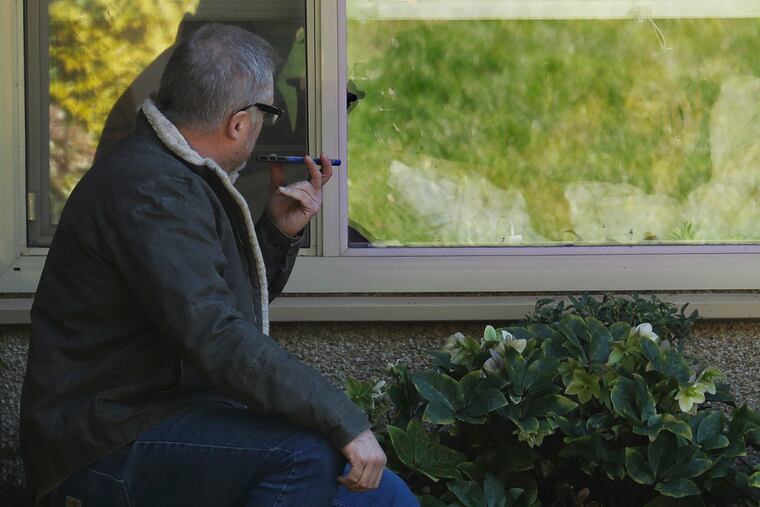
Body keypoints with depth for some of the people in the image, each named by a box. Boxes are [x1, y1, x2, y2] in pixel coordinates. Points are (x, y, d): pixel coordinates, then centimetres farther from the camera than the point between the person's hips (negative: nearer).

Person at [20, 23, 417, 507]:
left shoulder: (183, 178, 17)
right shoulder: (150, 189, -17)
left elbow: (237, 305, 26)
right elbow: (216, 340, -28)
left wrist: (280, 232, 9)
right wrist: (346, 421, -28)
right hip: (107, 453, -10)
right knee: (306, 454, -32)